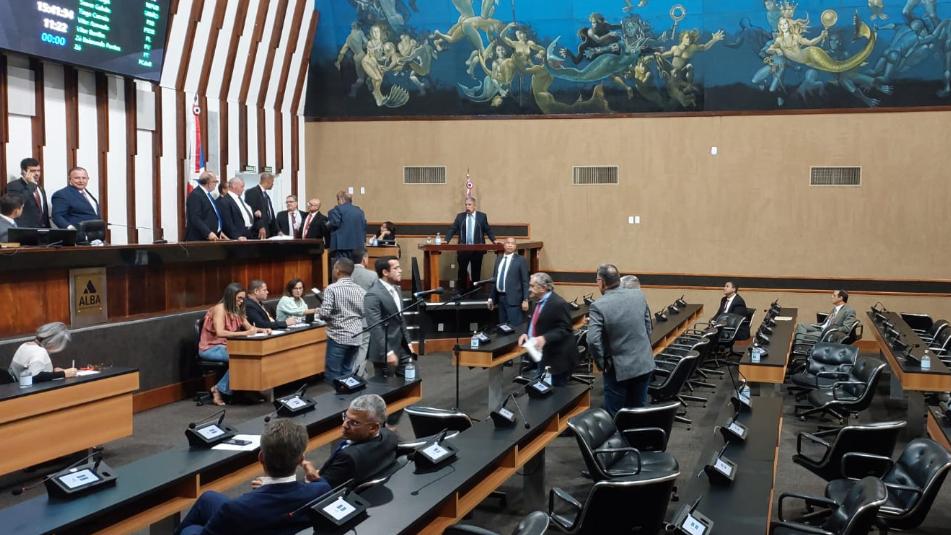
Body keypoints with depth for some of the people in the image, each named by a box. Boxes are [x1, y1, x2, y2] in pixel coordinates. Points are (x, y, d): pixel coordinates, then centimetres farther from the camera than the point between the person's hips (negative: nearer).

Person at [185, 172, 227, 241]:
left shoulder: (208, 195, 17)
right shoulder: (195, 195, -13)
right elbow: (195, 219, -21)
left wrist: (219, 232, 12)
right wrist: (208, 233, -26)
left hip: (211, 238, 9)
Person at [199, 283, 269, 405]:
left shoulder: (237, 310, 8)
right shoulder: (220, 309, -16)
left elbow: (249, 327, 13)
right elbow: (220, 332, -29)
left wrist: (261, 330, -9)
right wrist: (244, 333, -33)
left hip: (225, 347, 7)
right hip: (210, 348, -7)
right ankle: (220, 389, -16)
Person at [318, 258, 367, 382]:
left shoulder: (332, 289, -10)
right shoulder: (361, 290, 6)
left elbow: (324, 314, -17)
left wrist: (319, 311, 5)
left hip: (338, 337, -6)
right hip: (356, 337, 6)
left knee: (333, 375, 1)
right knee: (347, 372, 15)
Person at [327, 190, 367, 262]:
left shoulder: (338, 209, -5)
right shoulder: (359, 211, 15)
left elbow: (334, 223, -14)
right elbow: (364, 226, 12)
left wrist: (327, 224, 6)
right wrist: (363, 239, 17)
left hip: (342, 245, -6)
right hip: (358, 244, 6)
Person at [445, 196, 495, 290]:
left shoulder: (482, 216, 5)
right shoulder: (460, 216, 7)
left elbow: (488, 230, 8)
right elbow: (452, 230, 5)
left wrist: (494, 240, -5)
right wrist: (446, 240, -8)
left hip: (477, 250, 0)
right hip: (463, 249, 1)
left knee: (476, 272, 4)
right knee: (462, 272, 0)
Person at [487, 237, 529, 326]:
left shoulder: (520, 260, -3)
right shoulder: (498, 259, 14)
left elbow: (525, 281, -6)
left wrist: (525, 300, -13)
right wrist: (492, 297, 14)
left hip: (513, 299, -6)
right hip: (500, 298, 6)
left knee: (515, 327, -9)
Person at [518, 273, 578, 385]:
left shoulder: (559, 304, -17)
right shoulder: (538, 302, 13)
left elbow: (564, 330, -20)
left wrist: (545, 338, -31)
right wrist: (527, 334, 0)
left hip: (558, 358, -9)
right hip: (539, 355, 9)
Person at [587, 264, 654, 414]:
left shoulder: (598, 306, -17)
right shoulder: (639, 295, 0)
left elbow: (593, 340, -24)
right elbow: (648, 326, 10)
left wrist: (601, 363, -9)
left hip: (619, 368, -5)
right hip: (644, 364, 5)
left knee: (614, 416, 6)